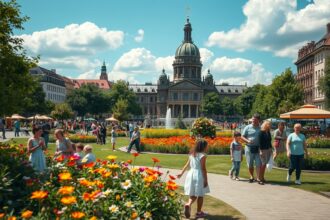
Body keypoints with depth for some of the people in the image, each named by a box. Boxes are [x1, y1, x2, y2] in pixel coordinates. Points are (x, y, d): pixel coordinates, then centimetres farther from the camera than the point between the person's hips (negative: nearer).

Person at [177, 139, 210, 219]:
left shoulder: (192, 154, 8)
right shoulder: (202, 155, -13)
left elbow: (186, 165, 14)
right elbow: (203, 169, -15)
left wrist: (181, 173, 22)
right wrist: (205, 180, -11)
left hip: (191, 174, 6)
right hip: (199, 175, -6)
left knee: (192, 195, 13)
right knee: (200, 195, 9)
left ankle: (188, 204, -14)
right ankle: (199, 212, 16)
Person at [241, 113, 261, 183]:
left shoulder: (261, 128, 5)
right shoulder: (247, 128, 3)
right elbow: (242, 137, 4)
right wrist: (247, 141, -15)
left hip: (258, 148, 0)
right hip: (249, 148, 0)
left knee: (258, 163, -6)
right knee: (250, 164, 8)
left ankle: (258, 178, -3)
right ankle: (251, 177, 25)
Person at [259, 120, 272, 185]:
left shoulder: (268, 132, 11)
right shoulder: (261, 132, -11)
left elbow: (269, 141, 16)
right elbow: (260, 142, -14)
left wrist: (271, 149, 13)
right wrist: (261, 150, -18)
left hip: (268, 149, 7)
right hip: (263, 150, -7)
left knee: (264, 164, 10)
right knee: (263, 164, -8)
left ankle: (262, 178, 17)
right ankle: (260, 179, -4)